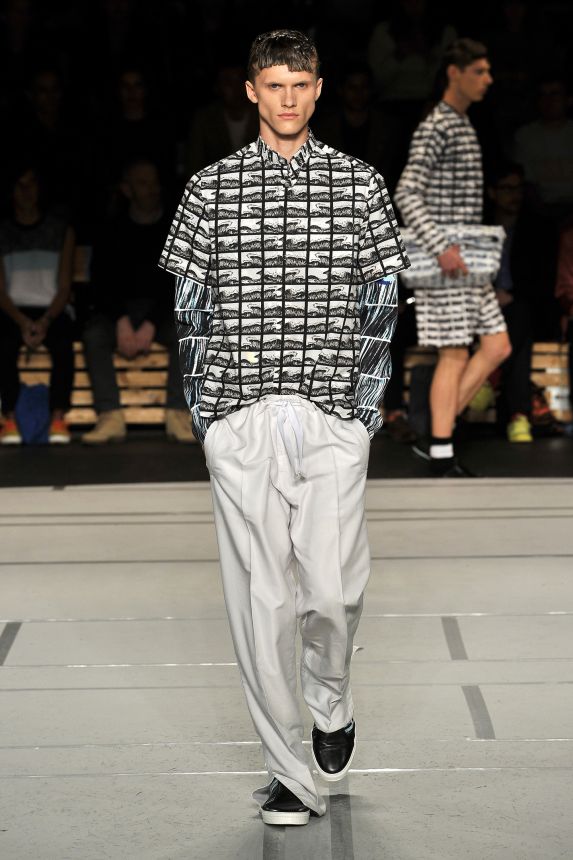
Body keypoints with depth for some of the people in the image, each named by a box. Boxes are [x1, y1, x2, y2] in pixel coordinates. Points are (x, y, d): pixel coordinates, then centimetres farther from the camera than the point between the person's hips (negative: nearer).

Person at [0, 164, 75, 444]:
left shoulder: (62, 229, 8)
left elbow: (64, 287, 2)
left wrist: (46, 321, -16)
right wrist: (23, 321, -17)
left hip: (52, 310, 0)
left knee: (63, 343, -35)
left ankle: (58, 419, -28)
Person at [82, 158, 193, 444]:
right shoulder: (112, 233, 6)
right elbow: (102, 284, -3)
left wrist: (151, 325, -20)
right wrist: (122, 321, -21)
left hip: (165, 309, -1)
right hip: (120, 308, 1)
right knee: (94, 336, -29)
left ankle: (177, 415, -34)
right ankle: (111, 418, -35)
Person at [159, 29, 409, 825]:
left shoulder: (359, 183, 9)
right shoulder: (211, 187, 8)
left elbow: (380, 303, 9)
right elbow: (191, 306, 9)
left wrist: (367, 404, 1)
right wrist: (204, 409, 2)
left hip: (334, 416, 0)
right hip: (242, 420, 0)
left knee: (333, 591, -4)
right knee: (261, 597, -1)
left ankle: (332, 703, 29)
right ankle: (289, 773, 9)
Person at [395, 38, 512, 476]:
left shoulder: (464, 125, 17)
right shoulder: (434, 128, -13)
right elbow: (407, 194, -22)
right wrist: (442, 247, -28)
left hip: (468, 260, 9)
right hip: (444, 261, -9)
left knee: (497, 346, 7)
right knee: (455, 355, -6)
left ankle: (436, 436, 11)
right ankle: (442, 458, 2)